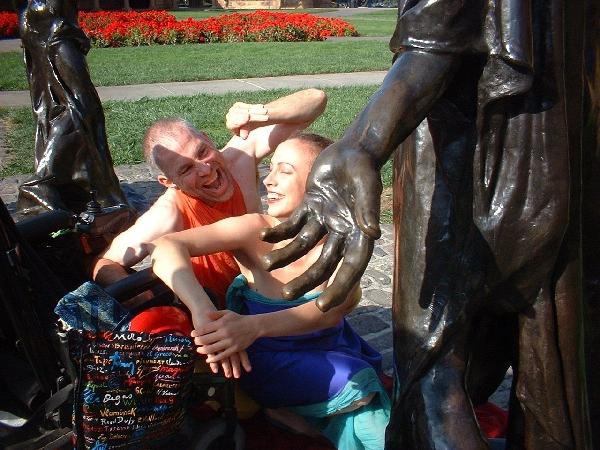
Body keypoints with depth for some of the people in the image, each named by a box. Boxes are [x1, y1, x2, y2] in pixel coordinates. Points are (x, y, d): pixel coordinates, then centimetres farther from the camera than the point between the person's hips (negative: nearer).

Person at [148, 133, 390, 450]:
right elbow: (165, 247, -29)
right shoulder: (255, 230, -17)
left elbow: (338, 305, -30)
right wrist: (203, 312, -47)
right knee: (355, 385, -24)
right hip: (265, 358, -3)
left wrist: (255, 325, -47)